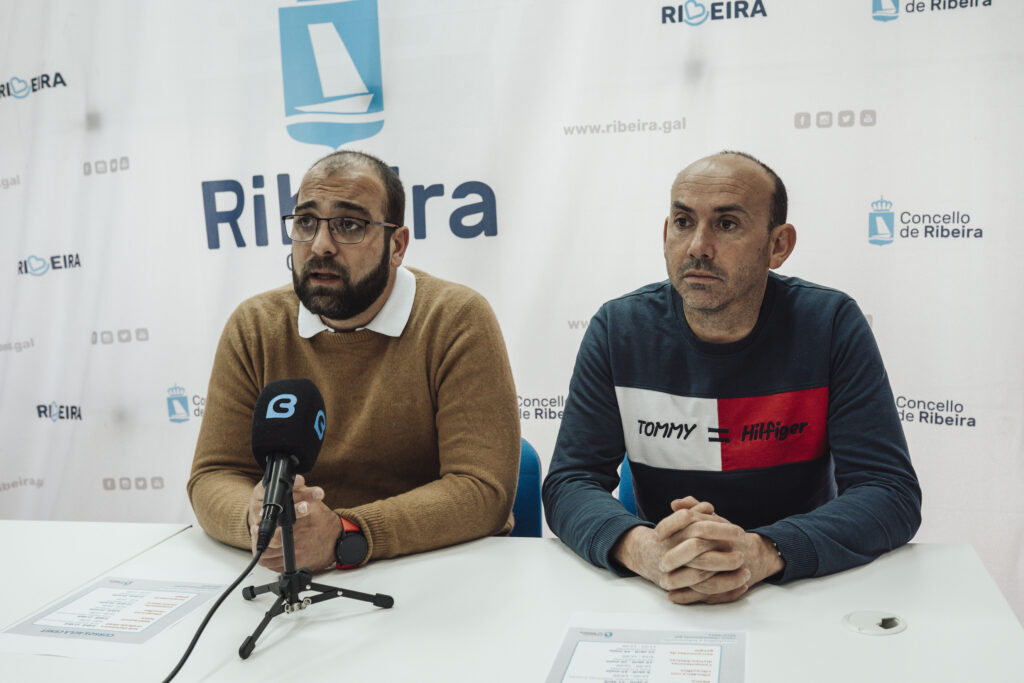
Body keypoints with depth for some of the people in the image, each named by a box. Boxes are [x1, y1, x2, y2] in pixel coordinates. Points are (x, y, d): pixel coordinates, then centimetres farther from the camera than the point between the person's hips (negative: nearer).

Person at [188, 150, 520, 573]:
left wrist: (343, 534, -28)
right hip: (297, 584, 4)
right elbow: (212, 477, 0)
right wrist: (256, 518, -23)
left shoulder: (458, 320, -11)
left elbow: (484, 490, -17)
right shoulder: (253, 328, 2)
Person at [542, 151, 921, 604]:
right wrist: (643, 550, -29)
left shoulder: (831, 325, -8)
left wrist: (760, 553, -29)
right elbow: (569, 483, -7)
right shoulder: (618, 329, -4)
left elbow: (892, 493, -12)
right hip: (659, 601, 1)